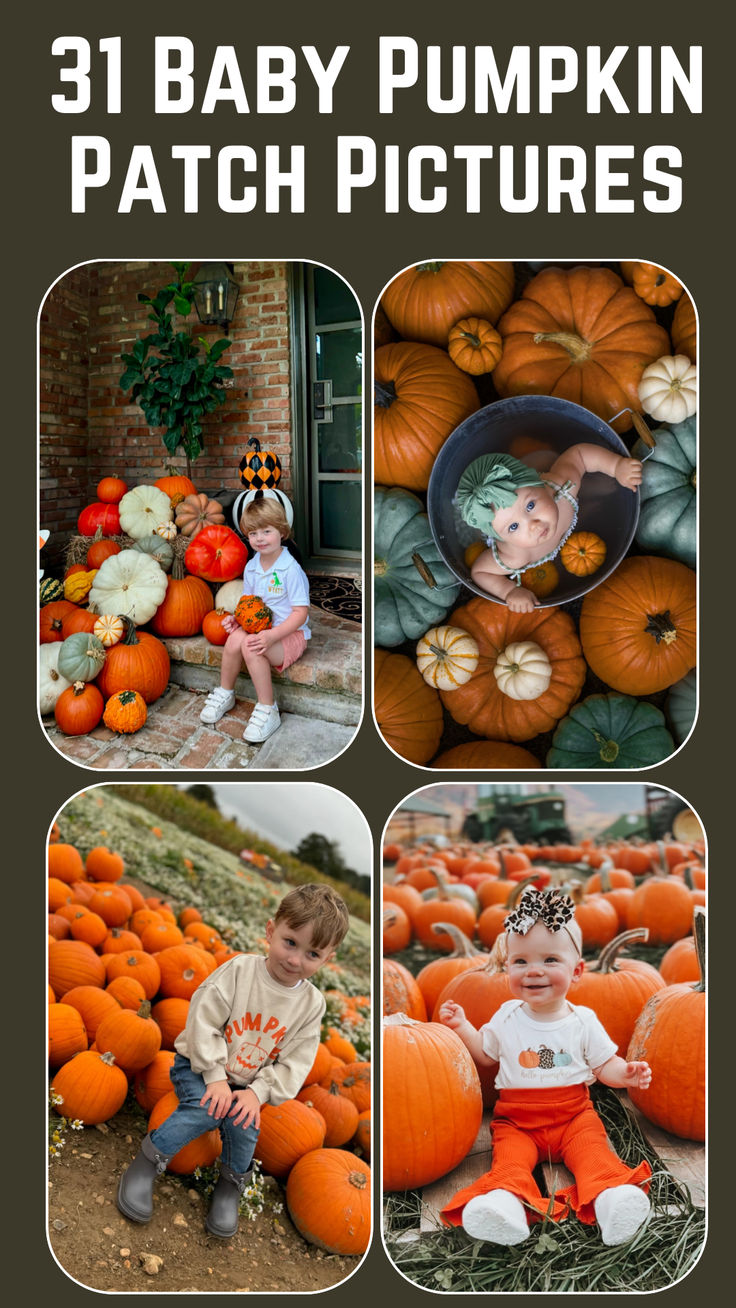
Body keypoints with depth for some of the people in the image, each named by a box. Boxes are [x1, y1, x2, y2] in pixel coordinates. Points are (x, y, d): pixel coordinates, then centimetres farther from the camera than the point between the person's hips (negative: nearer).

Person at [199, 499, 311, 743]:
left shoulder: (290, 570, -15)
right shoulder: (251, 567, 6)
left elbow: (300, 613, -17)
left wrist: (271, 636, -29)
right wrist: (236, 617, -5)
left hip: (290, 634, -6)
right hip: (260, 629, 6)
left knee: (250, 646, -33)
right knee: (236, 637, -26)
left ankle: (267, 711, -21)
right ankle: (225, 694, -3)